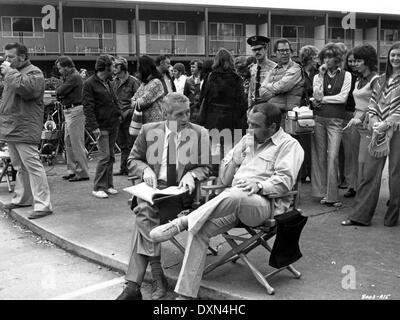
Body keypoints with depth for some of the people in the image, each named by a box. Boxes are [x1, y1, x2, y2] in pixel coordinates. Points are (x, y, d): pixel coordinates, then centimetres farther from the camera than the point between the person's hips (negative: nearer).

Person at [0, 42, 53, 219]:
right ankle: (22, 198, 28)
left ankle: (43, 204, -9)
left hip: (24, 129, -9)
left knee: (32, 166, -11)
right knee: (19, 167, 17)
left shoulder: (34, 72, -7)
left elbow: (26, 88, -27)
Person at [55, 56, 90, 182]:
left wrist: (58, 90, 3)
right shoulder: (70, 76, 19)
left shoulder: (74, 77, -14)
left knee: (77, 143, -7)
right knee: (68, 141, 14)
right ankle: (72, 170, 21)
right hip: (69, 111, 11)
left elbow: (59, 92, -18)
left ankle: (82, 173, -3)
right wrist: (60, 94, -6)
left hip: (75, 111, -11)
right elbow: (60, 93, 15)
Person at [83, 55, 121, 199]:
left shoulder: (108, 82, 17)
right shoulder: (89, 84, -8)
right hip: (101, 126, -8)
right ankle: (98, 188, -4)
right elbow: (88, 107, -13)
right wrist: (94, 126, -20)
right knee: (104, 157, -11)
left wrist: (118, 114, 11)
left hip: (113, 125, 8)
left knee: (110, 156, 10)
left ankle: (108, 185, 17)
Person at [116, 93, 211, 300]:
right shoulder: (149, 131, 9)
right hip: (154, 187, 2)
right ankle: (157, 276, -27)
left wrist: (191, 175, -12)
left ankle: (134, 285, -28)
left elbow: (206, 167, 10)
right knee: (145, 212, -33)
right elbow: (133, 160, 16)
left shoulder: (200, 134, 7)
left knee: (144, 213, -29)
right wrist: (145, 169, -6)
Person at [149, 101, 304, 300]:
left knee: (235, 195, -41)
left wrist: (259, 186, -24)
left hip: (264, 203, -6)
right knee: (200, 230, -20)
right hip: (233, 201, 6)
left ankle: (181, 223, -30)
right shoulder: (247, 140, 26)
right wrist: (236, 157, 8)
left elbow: (285, 180, -10)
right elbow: (224, 179, 26)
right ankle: (185, 294, -19)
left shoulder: (289, 145, 6)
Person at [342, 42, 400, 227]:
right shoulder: (381, 80, 17)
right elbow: (373, 104, 13)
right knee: (370, 172, 3)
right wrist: (374, 122, -3)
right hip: (379, 131, 5)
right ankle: (360, 215, 8)